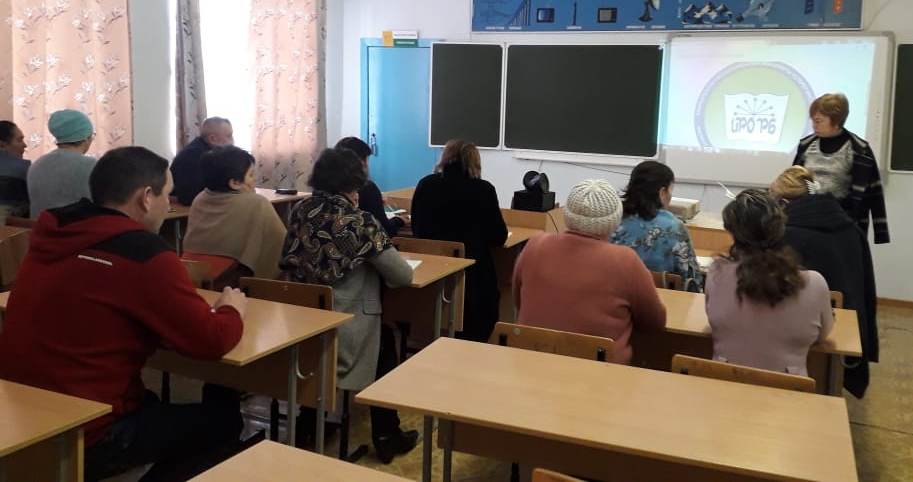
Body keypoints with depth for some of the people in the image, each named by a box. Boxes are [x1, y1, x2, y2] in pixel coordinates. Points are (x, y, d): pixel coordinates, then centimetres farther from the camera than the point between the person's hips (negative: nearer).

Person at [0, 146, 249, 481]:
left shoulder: (52, 234, 3)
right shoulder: (145, 254, -19)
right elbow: (212, 342, -17)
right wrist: (232, 308, 5)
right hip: (80, 437, -8)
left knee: (153, 405, 31)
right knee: (224, 416, 8)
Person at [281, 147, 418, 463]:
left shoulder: (300, 211, 2)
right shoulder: (358, 222, -14)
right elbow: (404, 276, -10)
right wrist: (373, 264, 11)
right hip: (341, 331, -6)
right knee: (386, 340, 26)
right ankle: (386, 437, 33)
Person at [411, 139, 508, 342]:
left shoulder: (425, 185, 0)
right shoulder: (483, 189, -8)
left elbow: (417, 229, 10)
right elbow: (499, 238, -2)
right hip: (473, 273, -3)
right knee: (474, 339, 11)